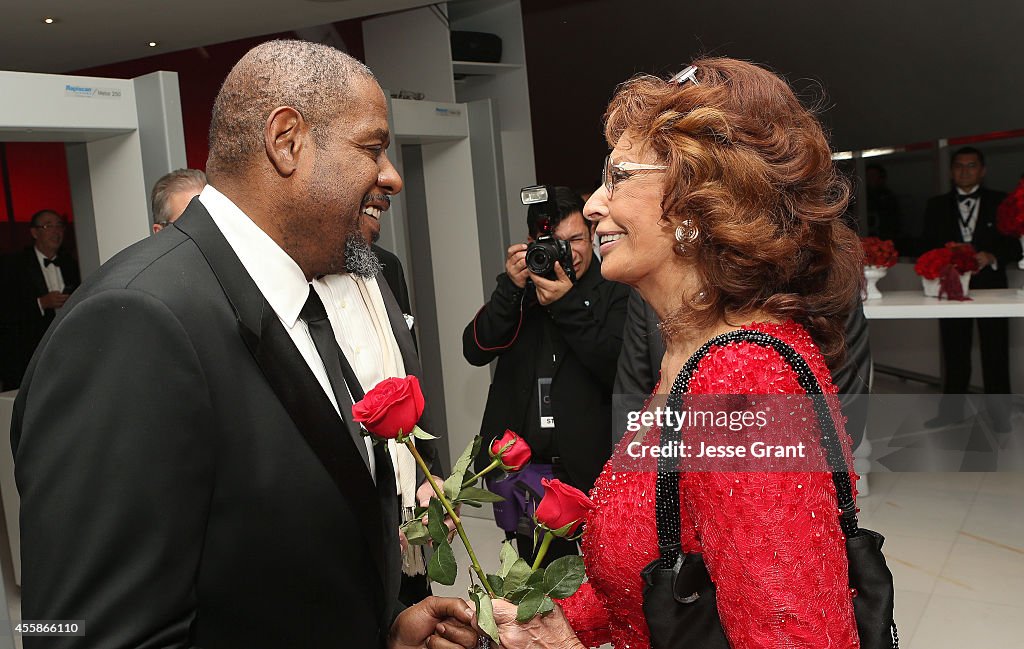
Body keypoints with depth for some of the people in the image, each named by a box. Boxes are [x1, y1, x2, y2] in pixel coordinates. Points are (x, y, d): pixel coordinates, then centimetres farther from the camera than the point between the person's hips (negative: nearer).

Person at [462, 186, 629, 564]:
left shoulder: (614, 290, -3)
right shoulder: (519, 286, 10)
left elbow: (617, 369, -15)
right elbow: (476, 351, -1)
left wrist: (567, 304, -19)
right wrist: (512, 288, -12)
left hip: (589, 467, -3)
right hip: (522, 467, 3)